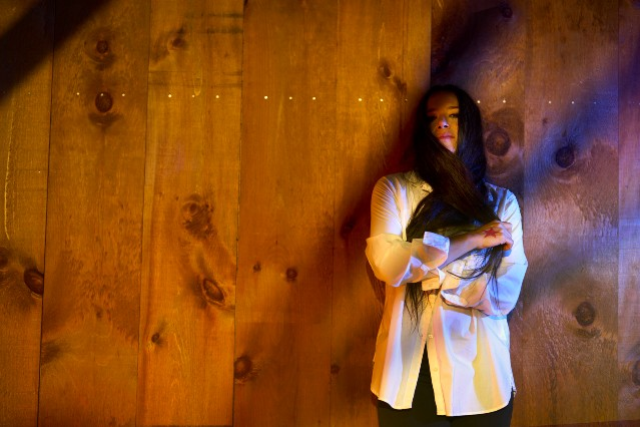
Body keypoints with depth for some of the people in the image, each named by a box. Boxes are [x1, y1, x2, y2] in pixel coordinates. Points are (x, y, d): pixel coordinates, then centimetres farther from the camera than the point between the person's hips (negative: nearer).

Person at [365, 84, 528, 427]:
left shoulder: (502, 202, 2)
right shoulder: (394, 189, 1)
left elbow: (504, 295, -7)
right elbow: (385, 262, -17)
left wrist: (420, 270, -13)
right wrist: (470, 240, -15)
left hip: (480, 377, 1)